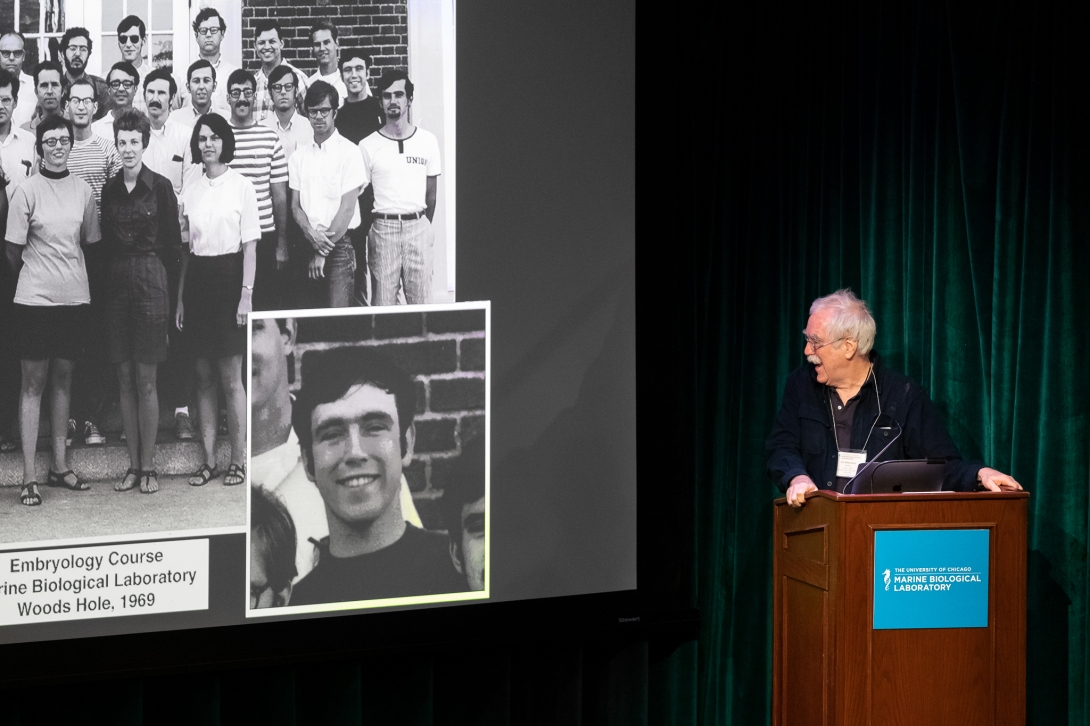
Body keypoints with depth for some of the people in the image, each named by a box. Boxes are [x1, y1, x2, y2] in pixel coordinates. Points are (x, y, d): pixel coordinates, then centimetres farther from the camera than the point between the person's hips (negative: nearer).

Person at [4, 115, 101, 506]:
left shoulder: (83, 190, 3)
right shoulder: (28, 191, -8)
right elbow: (14, 250, -3)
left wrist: (72, 273, 11)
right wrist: (32, 275, 8)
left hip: (74, 297, 4)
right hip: (36, 298, -4)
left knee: (63, 378, 12)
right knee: (33, 381, 0)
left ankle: (60, 466, 20)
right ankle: (29, 476, 0)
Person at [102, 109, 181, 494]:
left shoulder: (160, 187, -5)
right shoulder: (110, 189, 7)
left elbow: (172, 241, -1)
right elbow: (106, 238, 13)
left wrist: (147, 262, 1)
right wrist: (118, 267, 2)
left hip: (150, 282, -4)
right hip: (117, 285, 4)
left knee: (146, 380, -2)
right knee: (125, 379, 6)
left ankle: (148, 466, 3)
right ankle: (133, 465, 11)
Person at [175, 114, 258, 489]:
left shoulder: (241, 186, -3)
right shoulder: (190, 191, 9)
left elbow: (249, 246, -3)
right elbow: (185, 249, 12)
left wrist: (246, 293, -10)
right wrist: (180, 299, 8)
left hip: (229, 277, -4)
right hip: (197, 280, 4)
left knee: (231, 377, -2)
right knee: (204, 377, 7)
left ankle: (238, 460, 5)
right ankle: (208, 459, 11)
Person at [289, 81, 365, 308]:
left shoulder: (349, 152, -3)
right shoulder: (299, 157, 12)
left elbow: (347, 208, -8)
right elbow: (295, 206, 9)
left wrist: (323, 252, -10)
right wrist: (310, 233, -13)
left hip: (340, 243, -4)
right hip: (308, 243, 5)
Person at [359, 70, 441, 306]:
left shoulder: (428, 141, 7)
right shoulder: (368, 146, 2)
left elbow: (431, 193, 13)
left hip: (418, 226, 1)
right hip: (383, 227, -1)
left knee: (421, 301, 0)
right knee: (383, 303, -3)